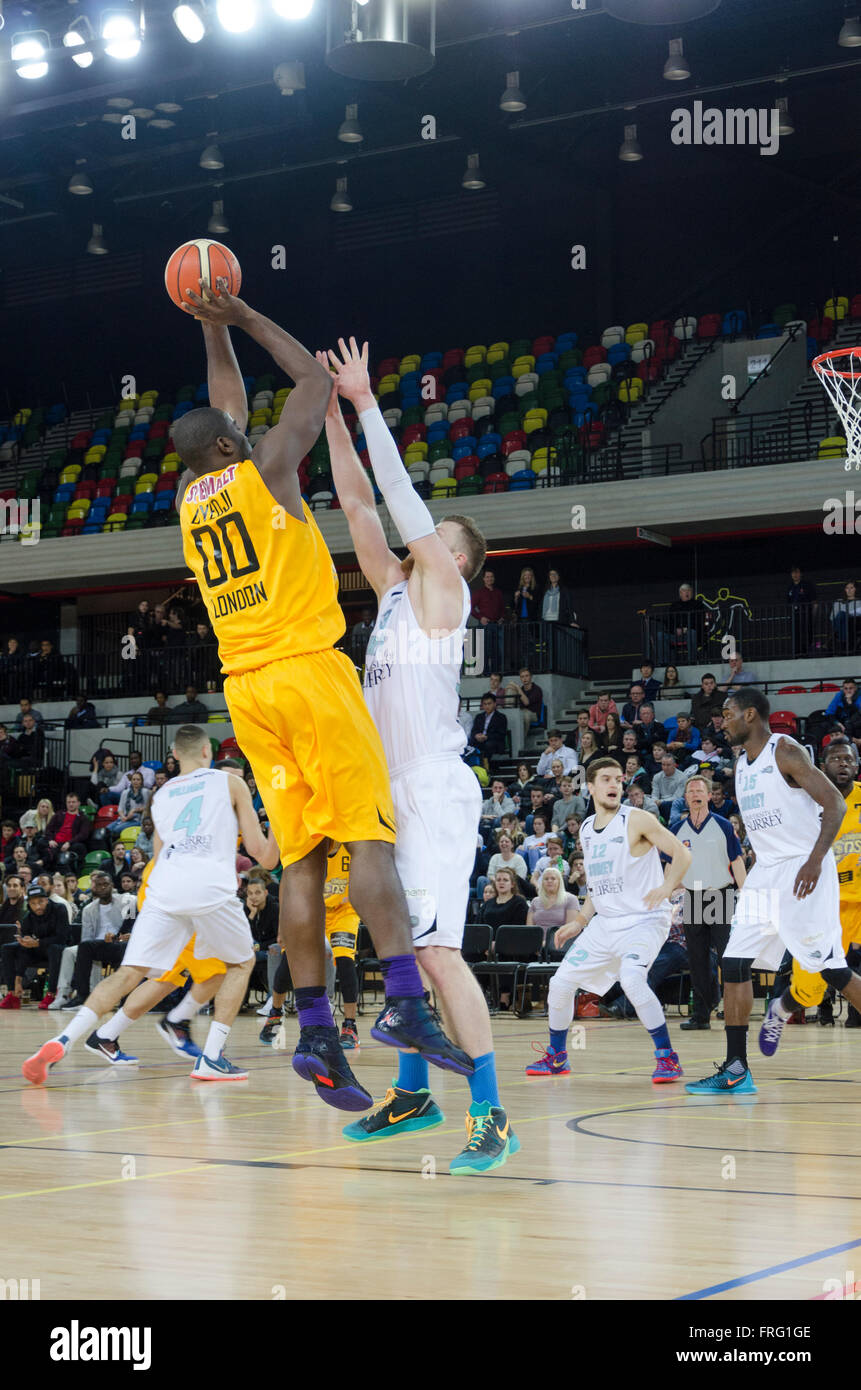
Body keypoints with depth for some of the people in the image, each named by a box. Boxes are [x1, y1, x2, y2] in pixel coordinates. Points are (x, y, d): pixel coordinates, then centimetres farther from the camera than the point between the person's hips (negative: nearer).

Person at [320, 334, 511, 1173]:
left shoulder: (444, 590, -4)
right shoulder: (395, 589, 17)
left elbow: (399, 492, -9)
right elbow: (360, 503, 15)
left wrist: (367, 402, -6)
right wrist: (332, 412, 11)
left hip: (436, 794, -9)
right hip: (393, 792, 9)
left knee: (437, 951, -16)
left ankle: (490, 1116, -15)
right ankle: (413, 1094, 26)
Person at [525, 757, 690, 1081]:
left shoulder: (637, 820, -10)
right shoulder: (586, 830, 11)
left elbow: (682, 854, -12)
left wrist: (666, 887, -27)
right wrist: (579, 922, 15)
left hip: (644, 920, -7)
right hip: (605, 922, 7)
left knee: (631, 978, -31)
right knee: (561, 982, 5)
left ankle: (667, 1057, -17)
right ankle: (556, 1057, 26)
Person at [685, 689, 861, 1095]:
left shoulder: (786, 751, -10)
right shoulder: (741, 764, 14)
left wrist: (815, 860, -25)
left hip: (803, 870, -8)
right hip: (764, 873, 8)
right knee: (733, 964, 0)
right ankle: (736, 1070, 2)